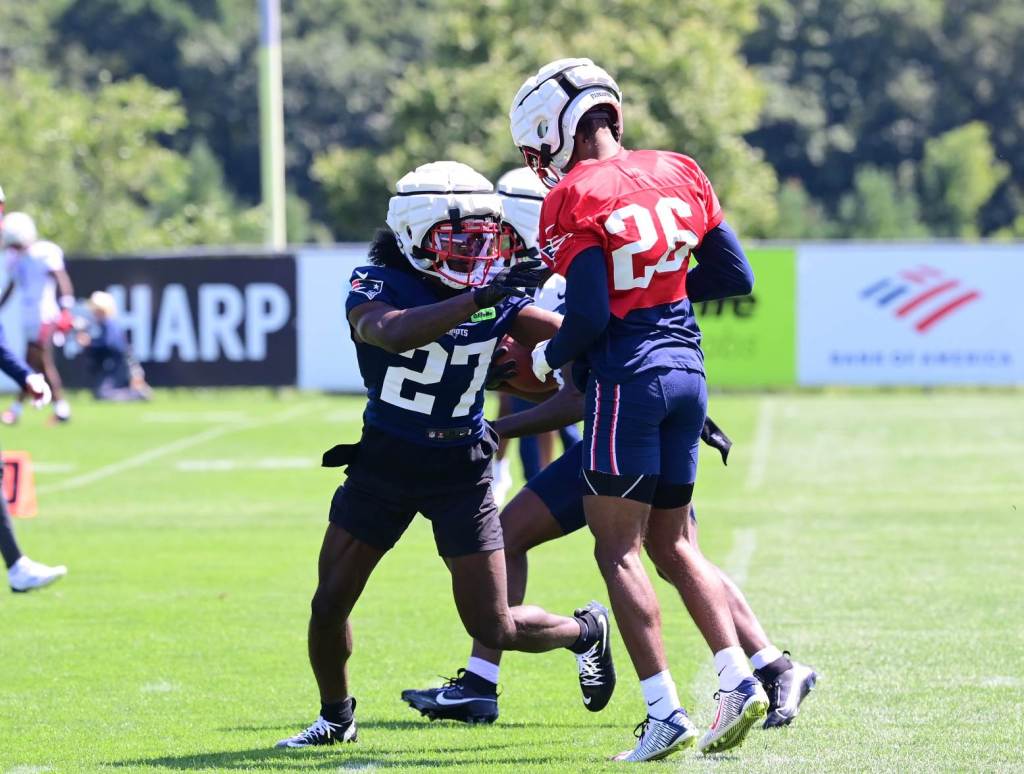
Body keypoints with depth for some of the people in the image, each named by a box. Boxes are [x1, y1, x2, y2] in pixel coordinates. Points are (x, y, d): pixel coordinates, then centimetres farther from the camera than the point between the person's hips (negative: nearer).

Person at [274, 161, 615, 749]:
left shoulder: (497, 294, -8)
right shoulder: (376, 287, -18)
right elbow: (394, 333, -41)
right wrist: (479, 298, -50)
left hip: (461, 473, 1)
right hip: (383, 464, 0)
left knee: (494, 629, -1)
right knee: (329, 608, 1)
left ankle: (585, 632, 31)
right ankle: (336, 717, 28)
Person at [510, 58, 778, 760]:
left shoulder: (574, 201, -11)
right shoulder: (680, 175, 8)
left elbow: (589, 315, -16)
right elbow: (737, 277, 11)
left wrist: (548, 357, 4)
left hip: (628, 378, -7)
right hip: (687, 369, 7)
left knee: (619, 551, -1)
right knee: (673, 544, 16)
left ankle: (666, 712, -7)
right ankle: (739, 679, 4)